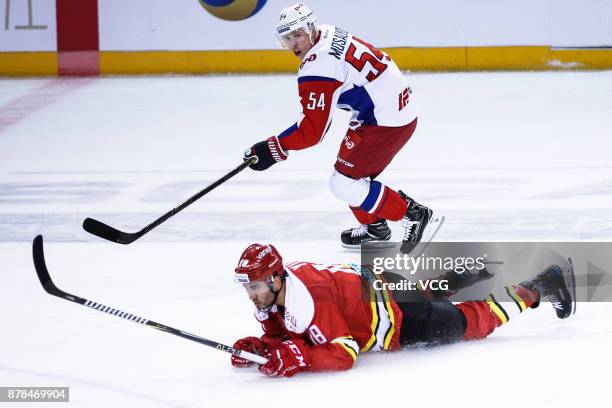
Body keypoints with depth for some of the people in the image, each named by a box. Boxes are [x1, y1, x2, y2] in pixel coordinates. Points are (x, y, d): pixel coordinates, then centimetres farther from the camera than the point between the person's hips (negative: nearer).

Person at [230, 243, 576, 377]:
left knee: (472, 323, 13)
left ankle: (537, 289, 27)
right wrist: (260, 347, -20)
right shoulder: (270, 299, -12)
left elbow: (343, 354, -38)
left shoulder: (309, 301, -36)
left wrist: (297, 358, -48)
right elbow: (282, 337, 1)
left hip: (401, 318, -7)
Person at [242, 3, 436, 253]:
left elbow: (313, 129, -22)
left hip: (385, 123, -10)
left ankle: (413, 215, -4)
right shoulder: (329, 35, 7)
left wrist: (273, 149, -17)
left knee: (343, 183, -7)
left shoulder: (317, 68, -22)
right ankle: (374, 226, 36)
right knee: (352, 172, 22)